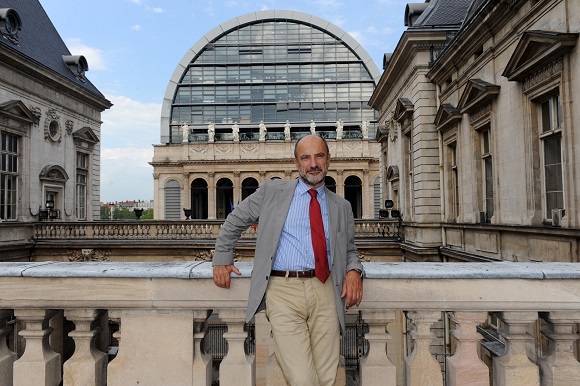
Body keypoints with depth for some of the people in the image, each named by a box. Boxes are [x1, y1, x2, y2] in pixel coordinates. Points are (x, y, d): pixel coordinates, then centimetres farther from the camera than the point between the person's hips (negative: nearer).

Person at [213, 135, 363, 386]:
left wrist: (354, 270, 2)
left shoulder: (342, 207, 16)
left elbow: (350, 249, 23)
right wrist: (222, 259, 14)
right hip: (283, 291, -2)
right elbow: (235, 222, 19)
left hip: (324, 292, 3)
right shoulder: (272, 191, 10)